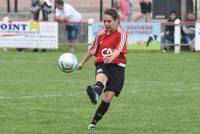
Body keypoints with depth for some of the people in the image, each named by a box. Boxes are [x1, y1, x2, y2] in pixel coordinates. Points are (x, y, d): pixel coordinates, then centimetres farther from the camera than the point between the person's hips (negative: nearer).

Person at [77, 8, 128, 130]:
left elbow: (119, 49, -22)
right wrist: (82, 63, 35)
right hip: (102, 64, 1)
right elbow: (93, 50, 26)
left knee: (108, 97, -9)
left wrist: (111, 57, -44)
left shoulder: (122, 34, -3)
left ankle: (94, 122, 6)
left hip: (117, 66, -1)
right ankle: (94, 95, -72)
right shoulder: (101, 33, 10)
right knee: (101, 77, -36)